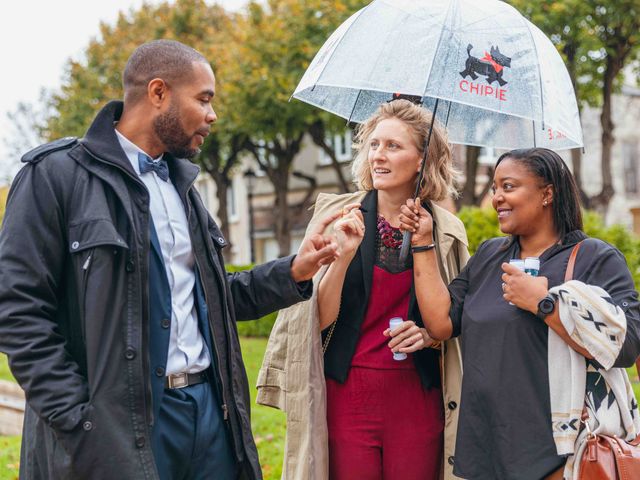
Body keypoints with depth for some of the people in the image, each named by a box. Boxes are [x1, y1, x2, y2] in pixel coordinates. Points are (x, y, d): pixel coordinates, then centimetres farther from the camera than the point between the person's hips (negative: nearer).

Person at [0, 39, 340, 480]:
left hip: (210, 409, 7)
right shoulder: (56, 175, -6)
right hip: (121, 426, -6)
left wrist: (293, 272, 8)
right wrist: (79, 425, -16)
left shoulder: (180, 183, 17)